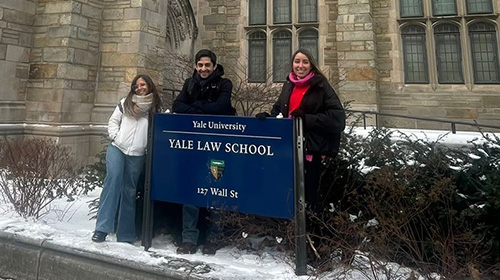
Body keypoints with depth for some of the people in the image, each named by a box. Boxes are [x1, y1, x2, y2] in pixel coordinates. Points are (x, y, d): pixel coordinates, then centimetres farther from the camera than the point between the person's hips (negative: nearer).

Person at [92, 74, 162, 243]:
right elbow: (113, 121, 12)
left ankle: (125, 234, 12)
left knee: (129, 190, 4)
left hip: (137, 154, 0)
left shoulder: (156, 108, 9)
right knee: (113, 178, -22)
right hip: (117, 148, 0)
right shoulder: (125, 103, 12)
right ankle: (102, 228, -17)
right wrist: (116, 136, -3)